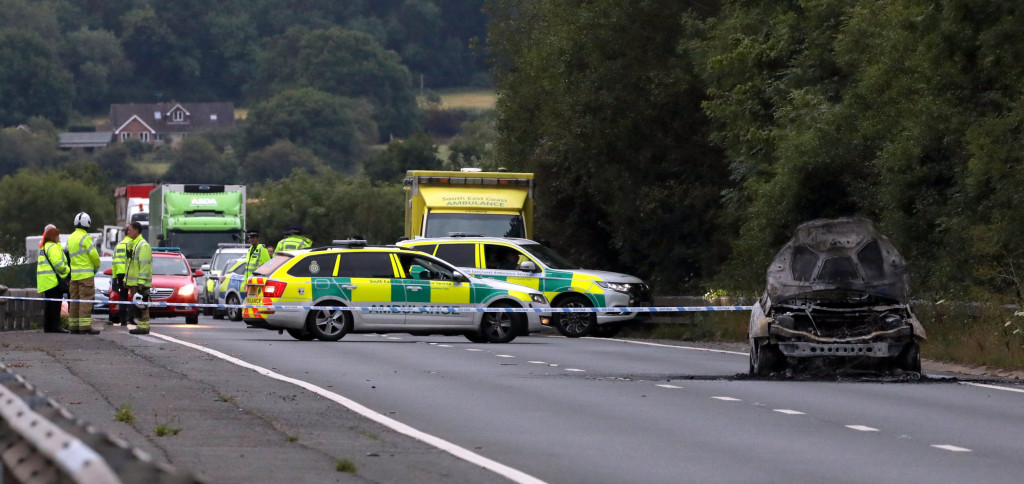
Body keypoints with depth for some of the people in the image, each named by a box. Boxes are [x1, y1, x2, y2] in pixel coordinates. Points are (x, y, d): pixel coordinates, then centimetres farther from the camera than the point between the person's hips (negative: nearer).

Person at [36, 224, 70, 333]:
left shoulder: (44, 247, 20)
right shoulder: (53, 247, -11)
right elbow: (58, 264, -18)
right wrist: (68, 271, -4)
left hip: (45, 281, 10)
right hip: (53, 279, -10)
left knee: (48, 303, 12)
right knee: (55, 303, -10)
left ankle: (47, 327, 13)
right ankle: (56, 326, -14)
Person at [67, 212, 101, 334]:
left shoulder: (71, 238, 13)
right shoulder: (85, 238, -12)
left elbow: (71, 255, 14)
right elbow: (94, 255, -13)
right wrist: (96, 266, 7)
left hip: (74, 273, 8)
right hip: (86, 274, -8)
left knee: (75, 300, 11)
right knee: (86, 300, -8)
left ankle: (73, 325, 12)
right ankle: (85, 326, -12)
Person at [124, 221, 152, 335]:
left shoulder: (143, 245, -13)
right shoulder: (133, 245, 20)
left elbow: (145, 265, -19)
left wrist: (141, 281, -23)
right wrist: (126, 279, 22)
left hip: (140, 282, -10)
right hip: (133, 282, 10)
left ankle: (143, 327, -10)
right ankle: (141, 326, 13)